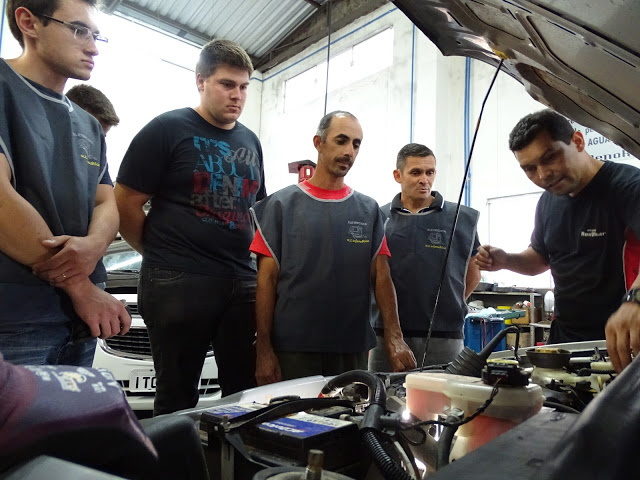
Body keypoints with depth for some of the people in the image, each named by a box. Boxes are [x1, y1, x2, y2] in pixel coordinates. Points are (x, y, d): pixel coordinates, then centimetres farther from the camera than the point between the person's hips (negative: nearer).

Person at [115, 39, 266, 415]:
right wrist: (164, 255, 2)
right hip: (179, 285, -5)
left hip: (242, 284, 6)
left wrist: (245, 258, 12)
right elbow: (126, 203, -4)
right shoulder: (168, 129, -3)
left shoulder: (250, 141, 16)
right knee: (178, 398, 7)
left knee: (246, 393, 11)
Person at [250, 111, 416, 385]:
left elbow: (381, 277, 3)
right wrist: (263, 350, -7)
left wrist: (395, 339, -9)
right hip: (292, 350, -2)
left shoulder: (368, 210, 8)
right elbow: (267, 281, -2)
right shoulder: (281, 205, 1)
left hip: (353, 350, 3)